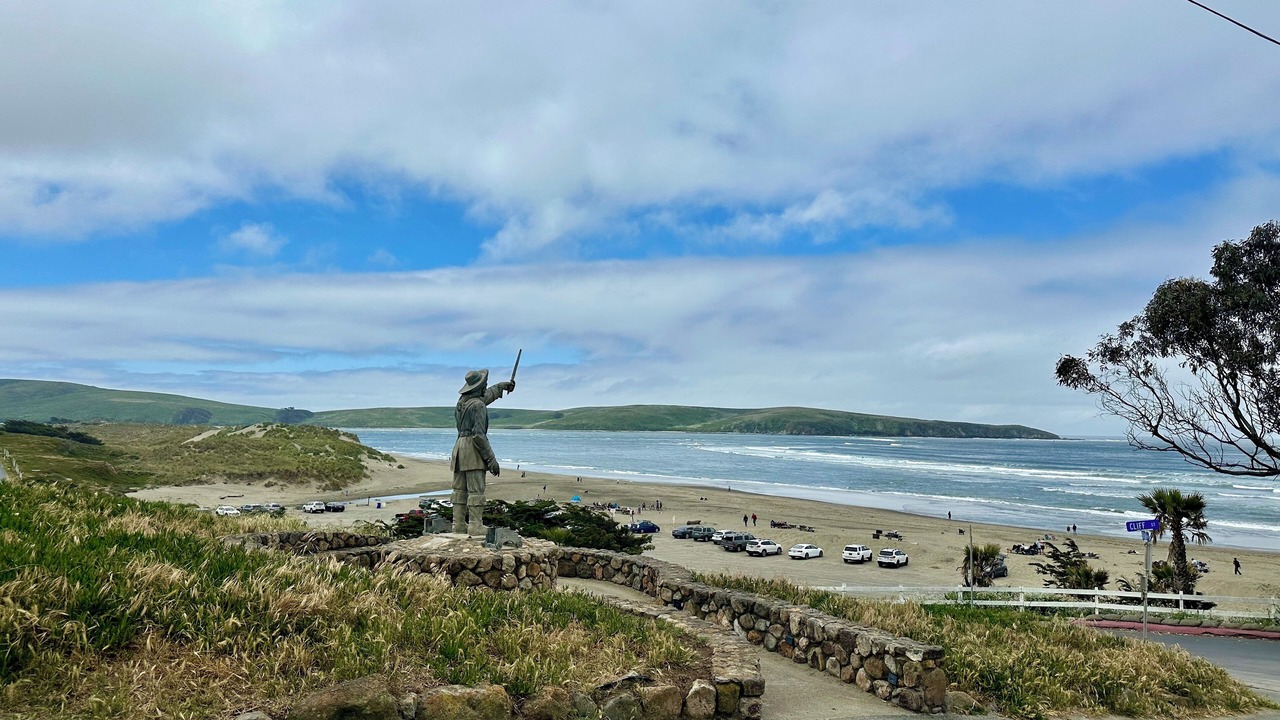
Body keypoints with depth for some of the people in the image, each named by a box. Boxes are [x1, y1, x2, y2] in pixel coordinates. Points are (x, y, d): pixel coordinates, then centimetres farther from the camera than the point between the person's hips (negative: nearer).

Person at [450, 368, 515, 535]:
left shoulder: (462, 401, 13)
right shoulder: (478, 405, -14)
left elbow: (486, 395, 33)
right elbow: (478, 434, -20)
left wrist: (504, 385, 47)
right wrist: (492, 459, -19)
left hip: (459, 447, 9)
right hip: (473, 448, -9)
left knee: (460, 489, 9)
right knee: (476, 490, -7)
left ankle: (459, 524, 12)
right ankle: (476, 526, -7)